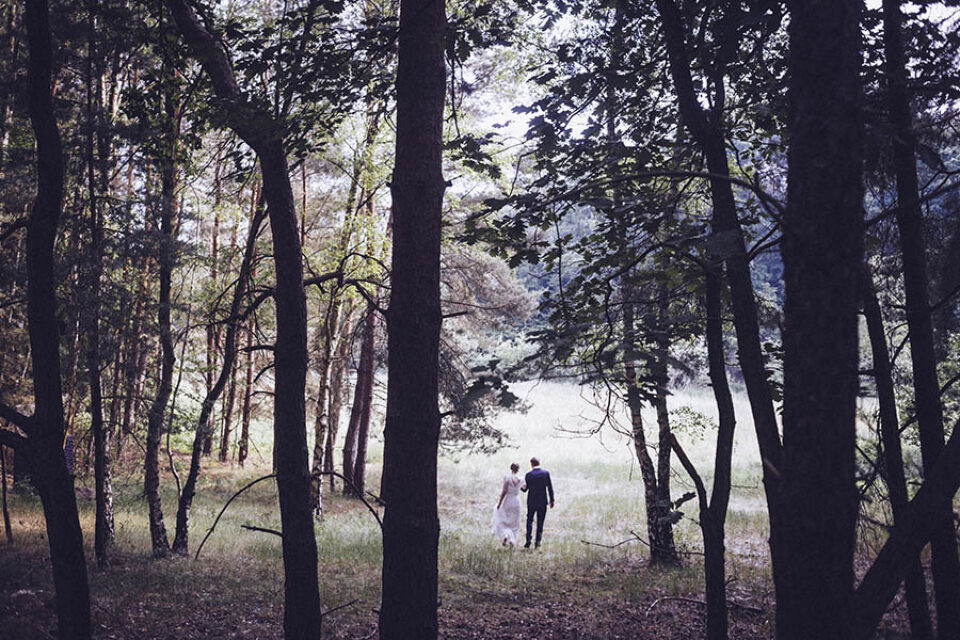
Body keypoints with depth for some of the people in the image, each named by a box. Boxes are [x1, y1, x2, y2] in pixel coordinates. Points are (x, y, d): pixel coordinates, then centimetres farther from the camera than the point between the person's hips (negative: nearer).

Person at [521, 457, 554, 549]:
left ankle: (528, 543, 6)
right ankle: (538, 543, 8)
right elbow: (550, 487, -5)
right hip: (542, 501, 1)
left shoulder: (528, 474, -9)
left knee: (529, 521, 13)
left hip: (531, 501, -1)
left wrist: (521, 487, 18)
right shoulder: (546, 473, -5)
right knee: (540, 522, 10)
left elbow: (525, 489, -4)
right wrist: (551, 500, 3)